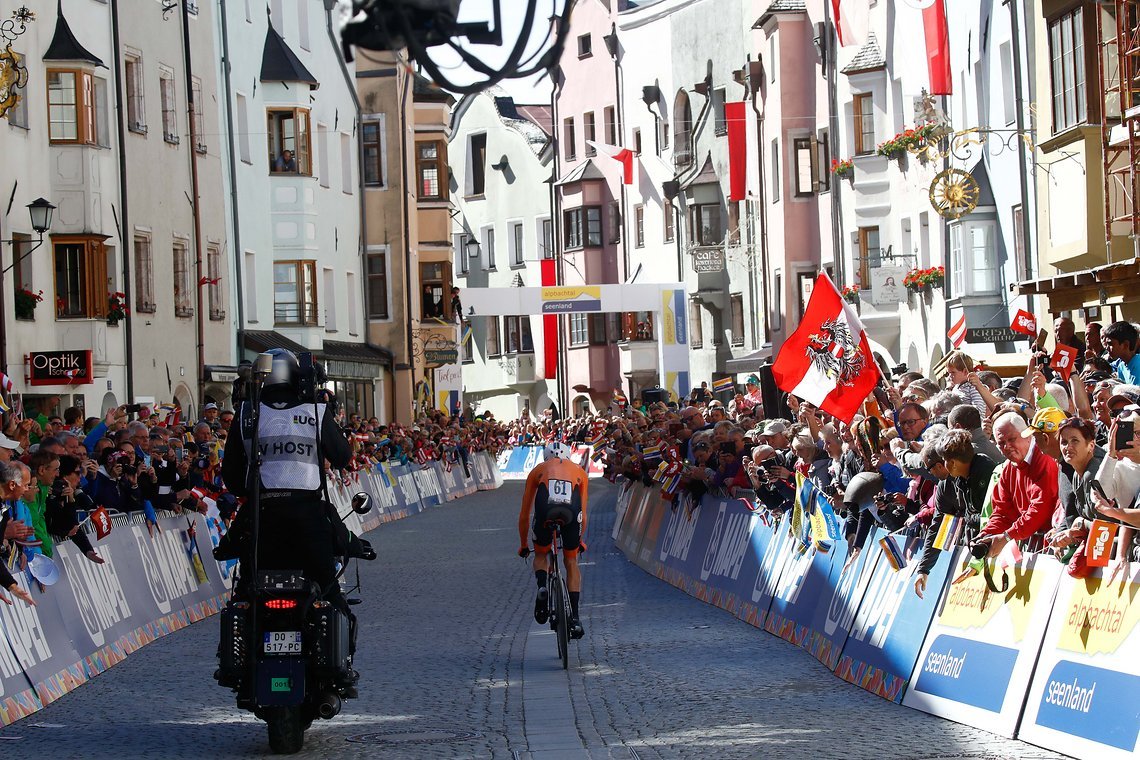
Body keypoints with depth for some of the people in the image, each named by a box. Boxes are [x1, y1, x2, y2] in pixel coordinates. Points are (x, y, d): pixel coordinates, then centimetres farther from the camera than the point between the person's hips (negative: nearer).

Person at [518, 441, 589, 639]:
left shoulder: (538, 470, 36)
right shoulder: (579, 471, 38)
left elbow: (524, 514, 40)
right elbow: (583, 513, 44)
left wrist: (523, 545, 52)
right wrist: (580, 539, 61)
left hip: (545, 509, 0)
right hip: (571, 510, 1)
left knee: (541, 555, 26)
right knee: (571, 562, 21)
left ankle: (542, 586, -5)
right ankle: (575, 618, 14)